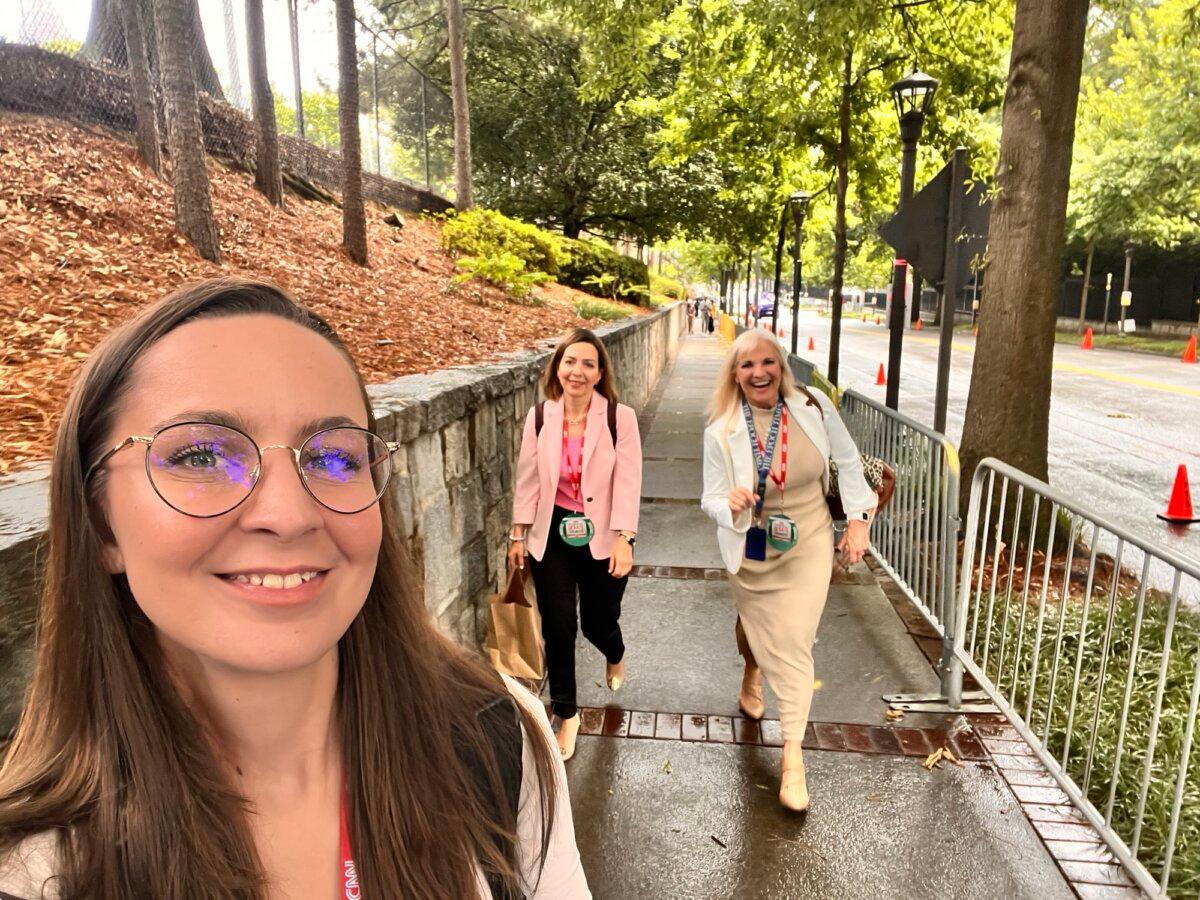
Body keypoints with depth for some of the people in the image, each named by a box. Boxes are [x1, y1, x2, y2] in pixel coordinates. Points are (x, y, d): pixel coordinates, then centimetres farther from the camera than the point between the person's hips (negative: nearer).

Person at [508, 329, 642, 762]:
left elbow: (628, 481, -13)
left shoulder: (620, 418, -12)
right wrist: (518, 534, 4)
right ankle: (566, 715, 25)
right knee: (558, 628, 3)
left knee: (597, 623, 10)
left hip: (603, 537, -2)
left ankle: (616, 656, 50)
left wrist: (623, 540, -17)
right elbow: (528, 478, 2)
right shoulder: (539, 417, -4)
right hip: (553, 537, 2)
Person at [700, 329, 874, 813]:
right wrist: (730, 503, -36)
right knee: (754, 624, 22)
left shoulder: (813, 407, -15)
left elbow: (848, 463, -2)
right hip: (752, 550, 1)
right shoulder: (721, 432, -18)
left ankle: (793, 756, 8)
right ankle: (751, 674, 59)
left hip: (808, 543, 0)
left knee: (793, 644, -3)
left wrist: (858, 521, -4)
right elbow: (711, 497, -13)